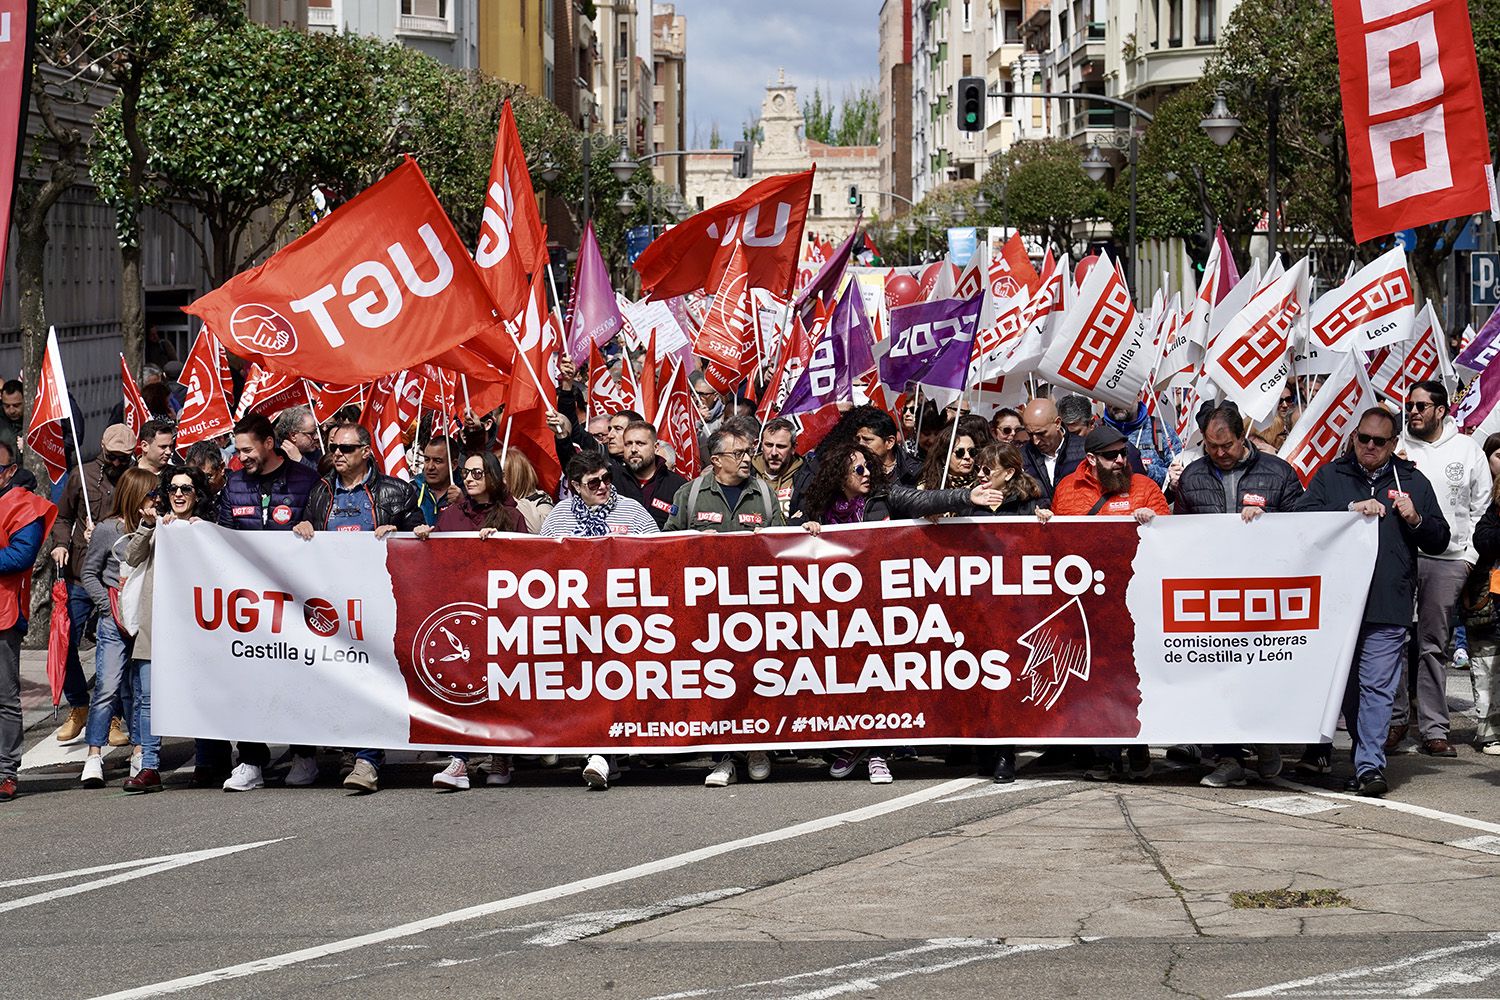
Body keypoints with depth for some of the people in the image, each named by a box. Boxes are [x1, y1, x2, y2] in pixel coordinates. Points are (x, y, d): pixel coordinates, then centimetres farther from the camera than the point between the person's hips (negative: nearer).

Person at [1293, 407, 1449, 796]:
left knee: (1377, 687, -7)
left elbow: (1439, 541, 15)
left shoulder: (1413, 482, 13)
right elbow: (1302, 516, -5)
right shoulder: (1330, 476, 12)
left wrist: (1415, 521, -5)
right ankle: (1318, 749, 25)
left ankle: (1370, 766, -8)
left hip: (1388, 607, -1)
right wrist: (1351, 509, -14)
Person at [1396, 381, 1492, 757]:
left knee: (1434, 646, 3)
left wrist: (1470, 556, 6)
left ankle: (1433, 729, 6)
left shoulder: (1468, 450, 8)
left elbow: (1482, 507, 11)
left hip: (1448, 560, 0)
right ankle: (1396, 718, 11)